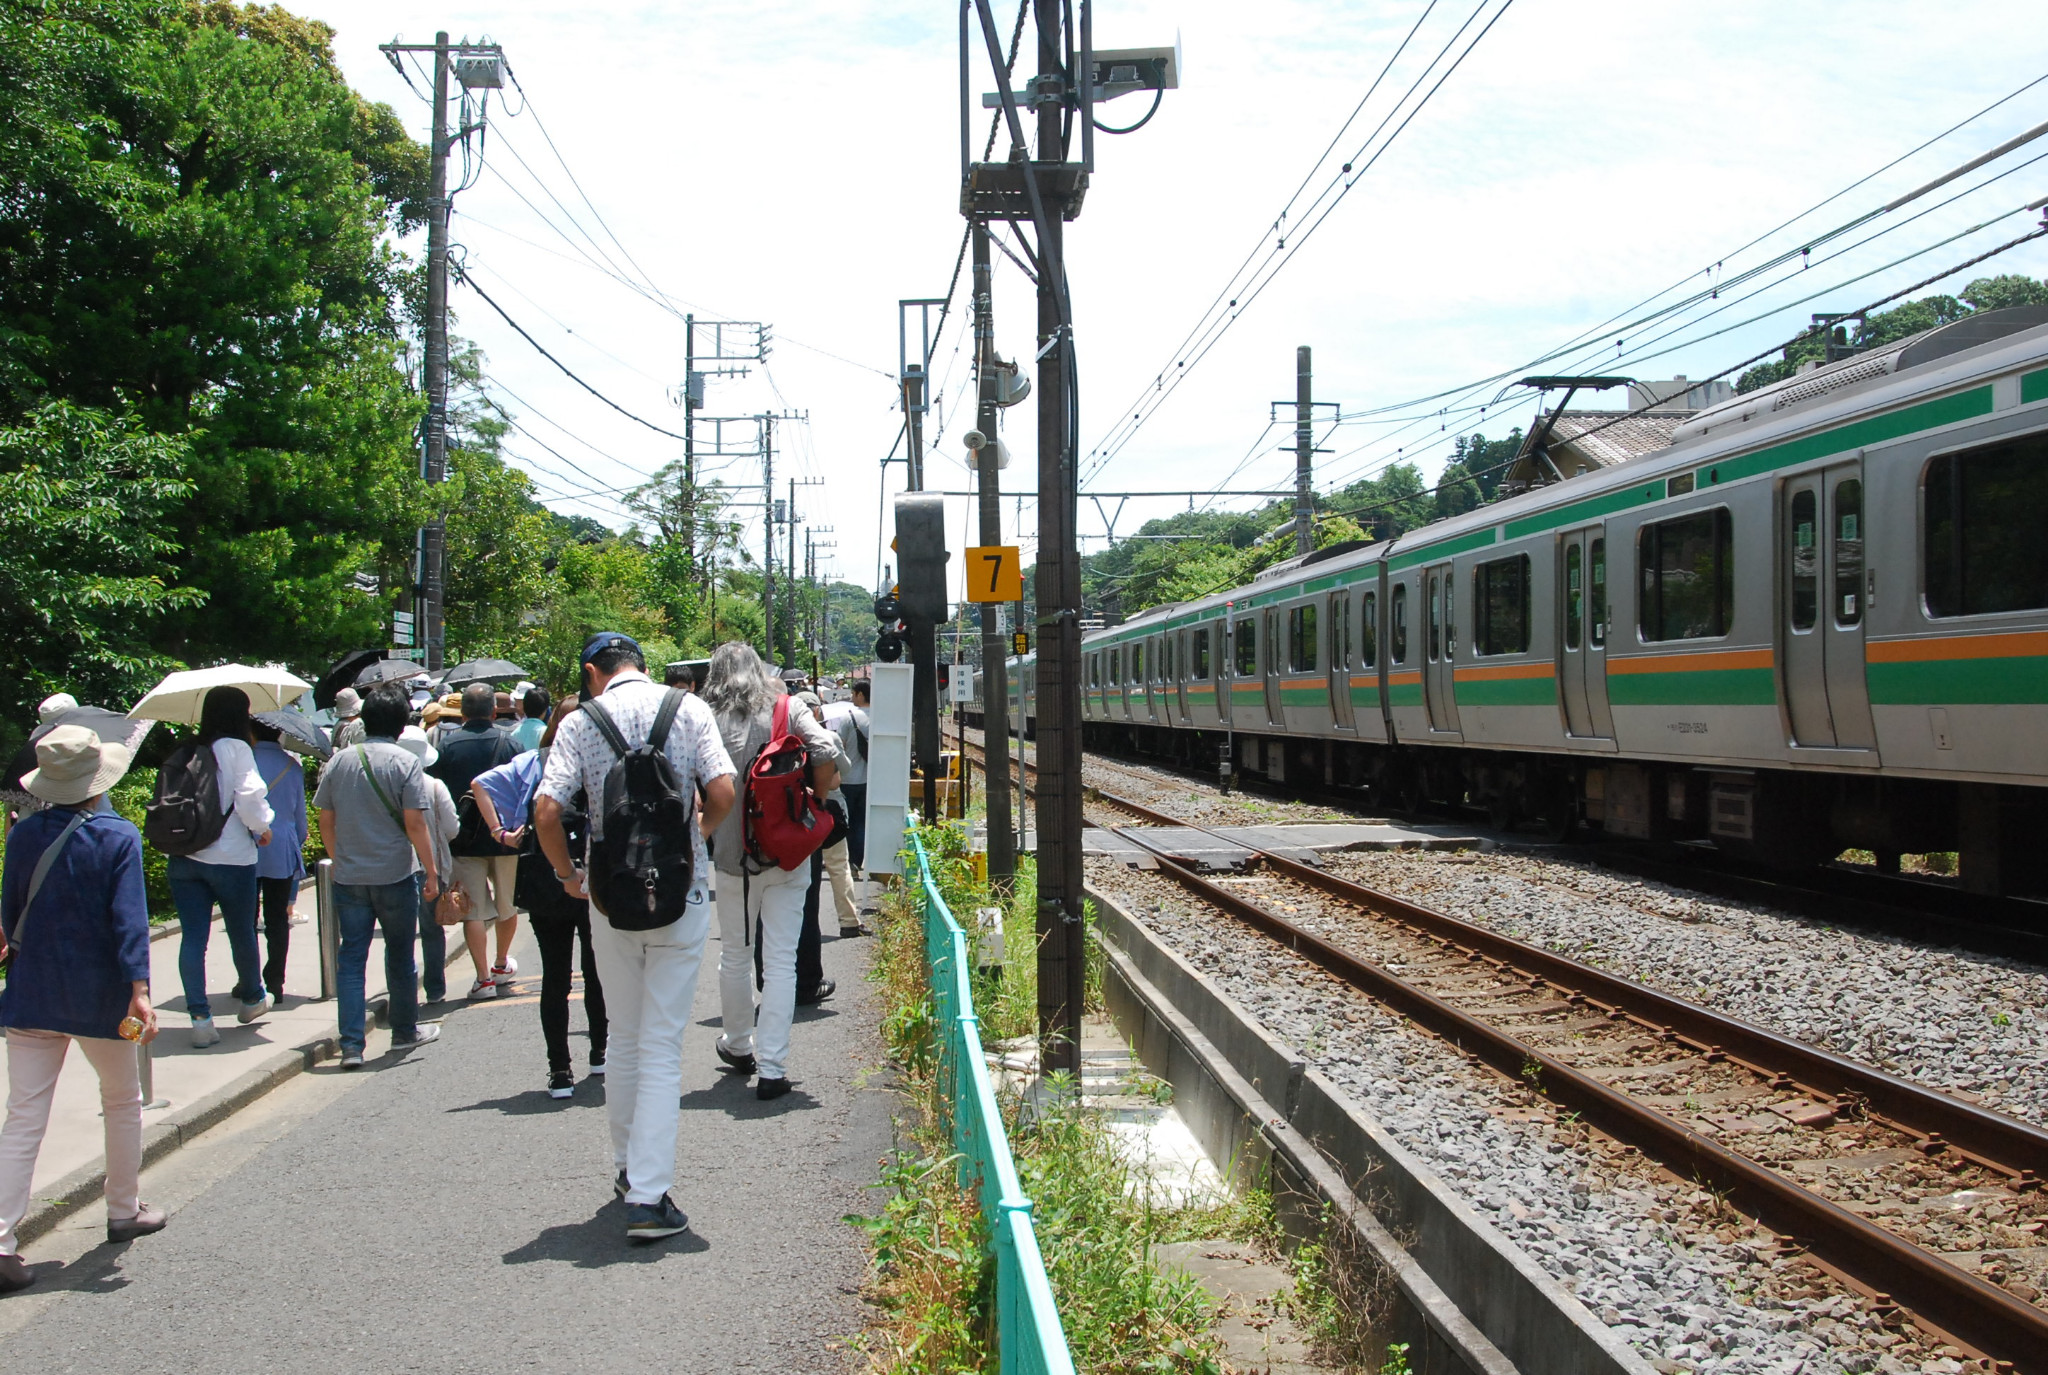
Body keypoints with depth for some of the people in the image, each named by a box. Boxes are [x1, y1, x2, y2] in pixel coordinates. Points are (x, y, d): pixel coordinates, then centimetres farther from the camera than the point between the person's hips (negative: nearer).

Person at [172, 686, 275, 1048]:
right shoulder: (236, 749, -8)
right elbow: (249, 798, -15)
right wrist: (262, 828, 3)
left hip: (183, 857, 4)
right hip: (230, 858, -4)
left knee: (192, 937, 2)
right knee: (242, 932, 15)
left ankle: (200, 1018, -2)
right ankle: (252, 998, 34)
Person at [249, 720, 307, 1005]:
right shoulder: (293, 765, 3)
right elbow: (300, 816, 10)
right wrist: (298, 845, 24)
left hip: (247, 853, -2)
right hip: (282, 852, 2)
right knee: (277, 919, 6)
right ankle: (274, 983, 6)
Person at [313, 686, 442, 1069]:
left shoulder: (339, 761, 4)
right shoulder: (404, 763, -9)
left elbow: (325, 820, 8)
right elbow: (415, 823, -13)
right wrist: (431, 872, -6)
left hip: (348, 876, 3)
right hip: (396, 875, -3)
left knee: (351, 958, 5)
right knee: (400, 956, 12)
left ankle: (351, 1045, -1)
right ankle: (404, 1031, 25)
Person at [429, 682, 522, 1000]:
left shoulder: (447, 744, -5)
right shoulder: (509, 742, -2)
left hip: (465, 840, -1)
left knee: (474, 911, 1)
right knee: (507, 906, 19)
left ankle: (484, 978, -3)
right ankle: (502, 965, 35)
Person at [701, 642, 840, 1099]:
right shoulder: (789, 710, -2)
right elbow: (827, 754, -14)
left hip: (731, 854, 0)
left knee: (733, 955, 18)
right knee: (780, 960, 1)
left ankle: (738, 1046, 35)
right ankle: (772, 1068, -3)